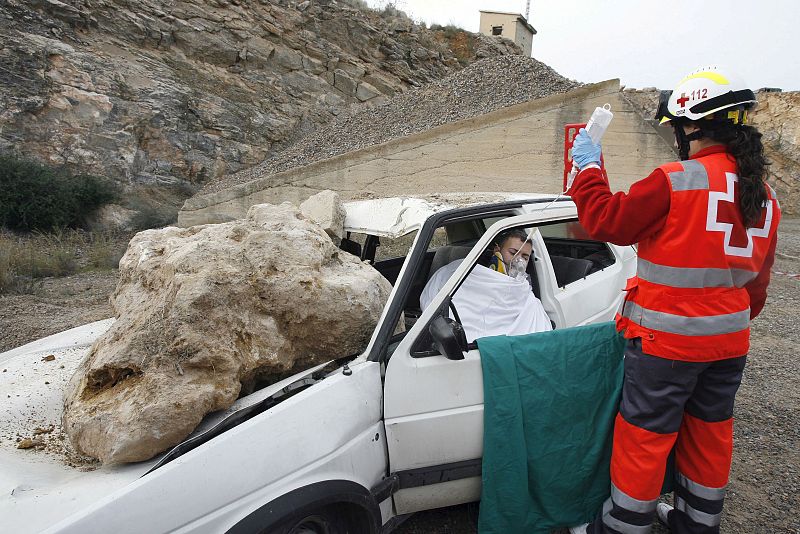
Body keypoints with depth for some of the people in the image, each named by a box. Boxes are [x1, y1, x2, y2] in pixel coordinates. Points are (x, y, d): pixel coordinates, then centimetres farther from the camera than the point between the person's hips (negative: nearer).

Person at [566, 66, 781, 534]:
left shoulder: (675, 182, -20)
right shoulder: (763, 194, 6)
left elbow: (606, 221, -14)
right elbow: (757, 277, 14)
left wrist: (589, 168, -1)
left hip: (667, 341, -7)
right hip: (730, 342, 8)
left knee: (645, 435, 5)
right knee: (710, 431, 21)